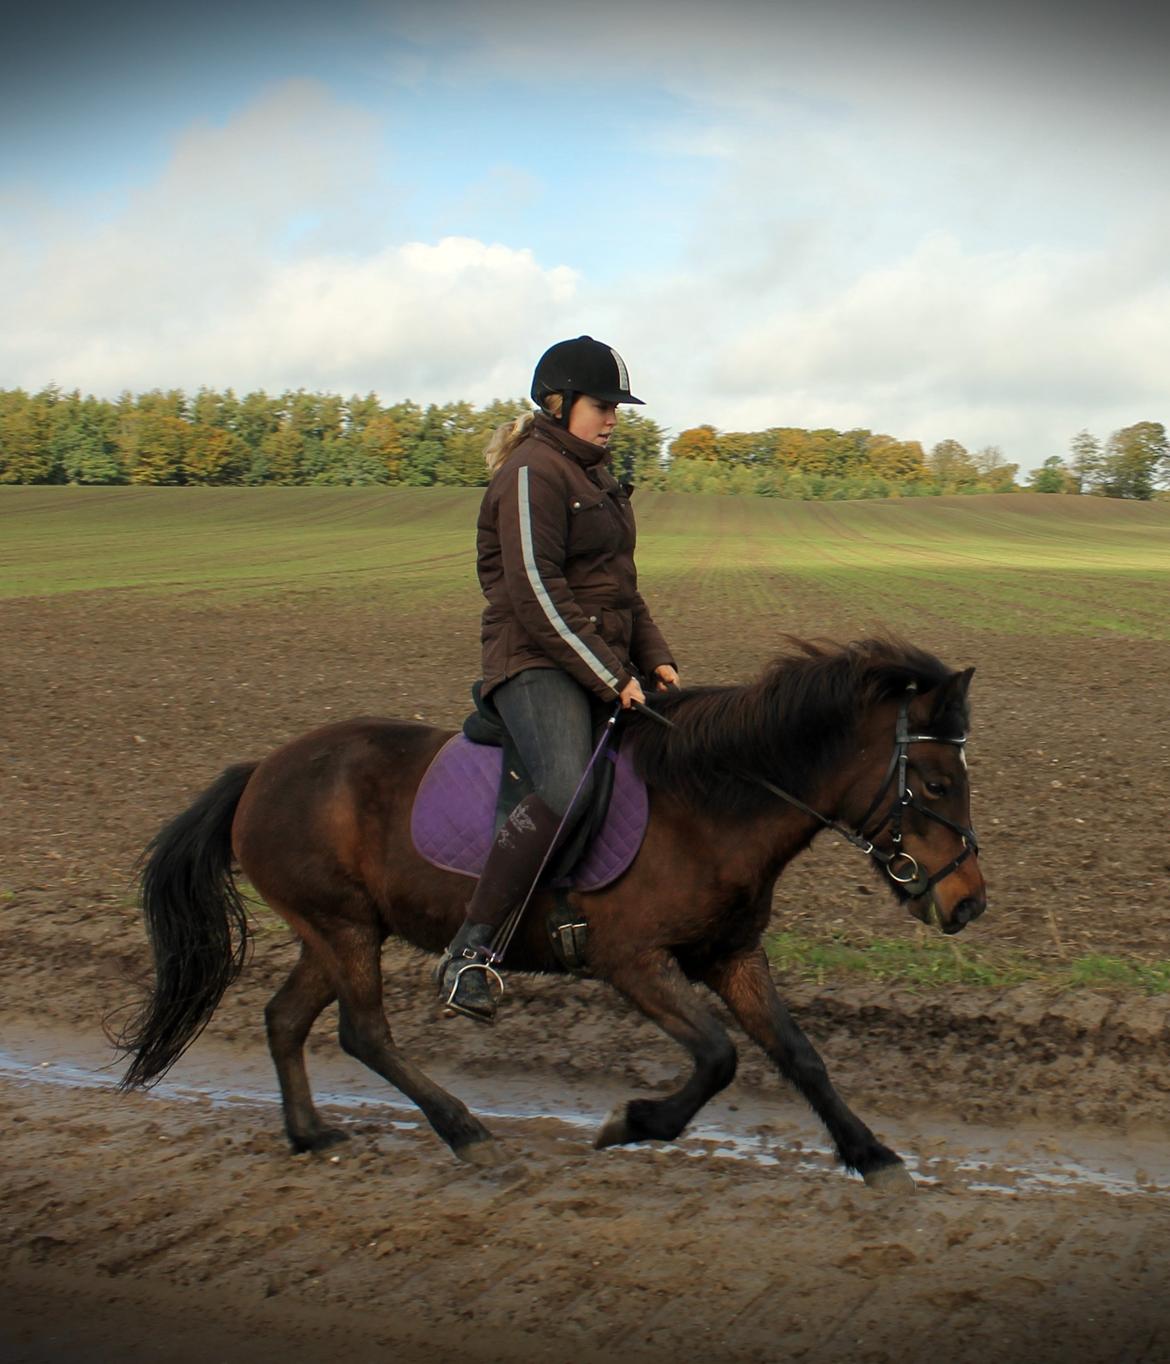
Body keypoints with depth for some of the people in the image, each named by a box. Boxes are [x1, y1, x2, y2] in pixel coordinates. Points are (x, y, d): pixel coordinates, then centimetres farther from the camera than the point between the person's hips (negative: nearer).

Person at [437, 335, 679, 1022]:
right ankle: (470, 950, -25)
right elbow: (537, 594, -18)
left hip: (606, 663, 10)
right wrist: (610, 678, -19)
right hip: (538, 663, -10)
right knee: (567, 788, -31)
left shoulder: (596, 474, 20)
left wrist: (654, 656, 10)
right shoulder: (533, 473, -9)